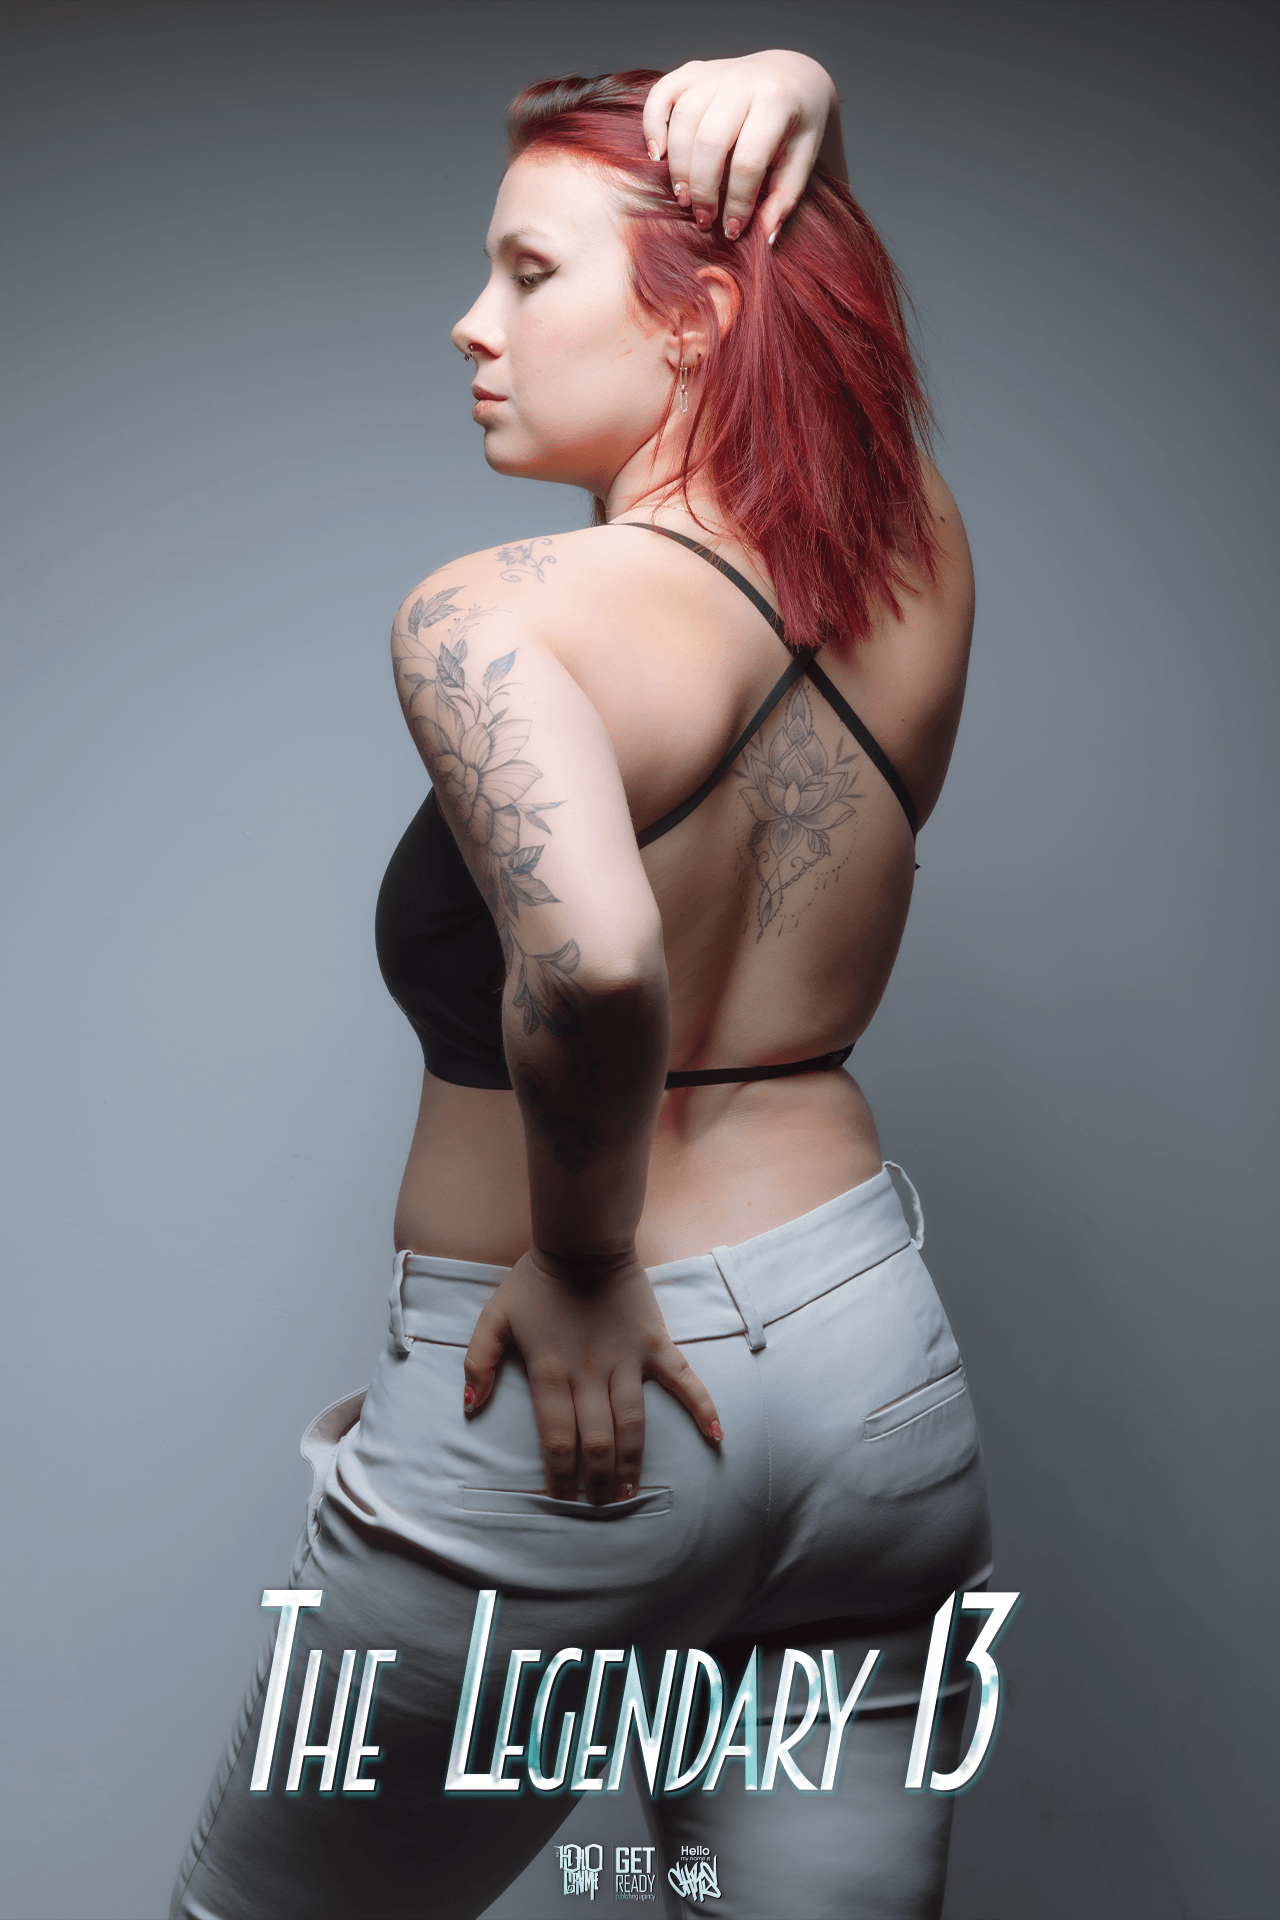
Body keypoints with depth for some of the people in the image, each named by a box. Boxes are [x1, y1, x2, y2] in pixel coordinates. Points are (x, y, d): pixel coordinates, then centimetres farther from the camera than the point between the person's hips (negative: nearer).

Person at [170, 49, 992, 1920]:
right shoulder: (922, 563, -1)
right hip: (876, 1347, 6)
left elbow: (590, 962, -39)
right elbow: (801, 297, 19)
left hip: (560, 1412, -5)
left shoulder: (494, 616, -20)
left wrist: (583, 1263, -21)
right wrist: (794, 108, 0)